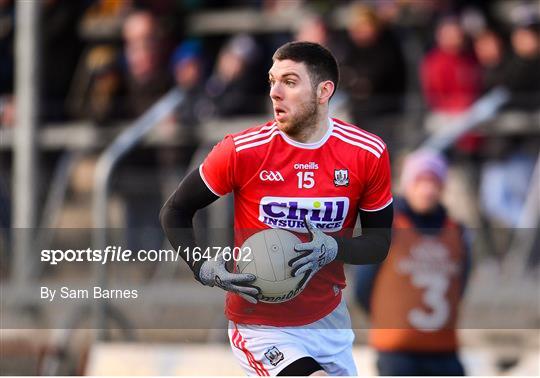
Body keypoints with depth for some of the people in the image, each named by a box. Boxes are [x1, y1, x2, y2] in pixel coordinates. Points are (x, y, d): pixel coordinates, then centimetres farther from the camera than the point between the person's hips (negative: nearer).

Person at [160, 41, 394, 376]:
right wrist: (202, 268, -18)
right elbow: (175, 213, -1)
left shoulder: (368, 153, -8)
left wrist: (334, 249, -21)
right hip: (263, 329, -4)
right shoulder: (242, 151, -14)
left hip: (331, 321, 4)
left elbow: (379, 244, 0)